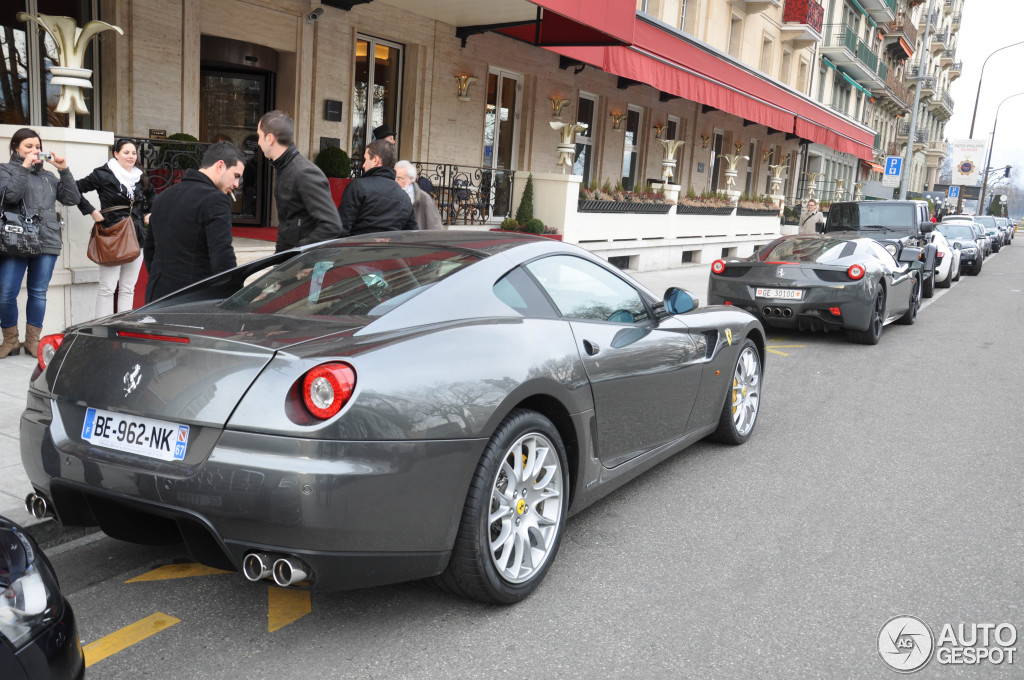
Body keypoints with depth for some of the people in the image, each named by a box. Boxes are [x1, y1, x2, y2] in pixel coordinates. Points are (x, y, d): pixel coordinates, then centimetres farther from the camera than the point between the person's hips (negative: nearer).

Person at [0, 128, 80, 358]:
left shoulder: (48, 176, 19)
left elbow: (72, 199, 8)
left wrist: (64, 170, 0)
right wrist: (24, 167, -9)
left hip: (47, 243, 3)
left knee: (39, 293, 6)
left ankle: (33, 340, 15)